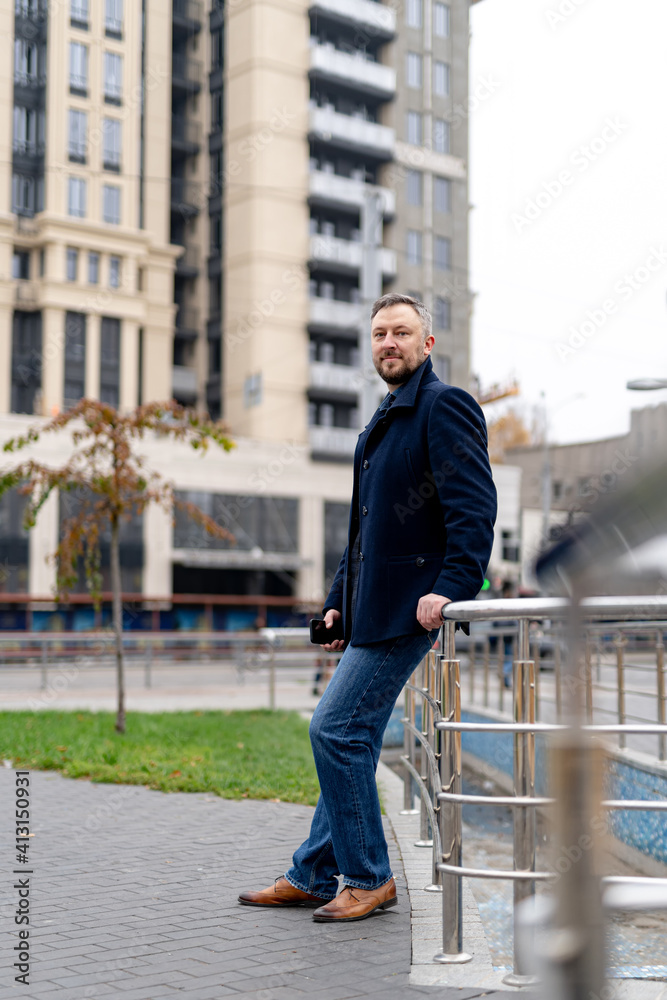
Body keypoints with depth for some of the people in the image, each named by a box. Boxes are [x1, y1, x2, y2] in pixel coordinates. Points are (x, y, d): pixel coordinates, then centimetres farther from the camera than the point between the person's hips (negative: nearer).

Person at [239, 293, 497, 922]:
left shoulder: (444, 406, -7)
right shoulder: (383, 423, 22)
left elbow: (474, 506, -18)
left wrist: (449, 586, -28)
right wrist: (339, 601, 21)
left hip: (410, 607, -9)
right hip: (374, 611, 9)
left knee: (336, 729, -11)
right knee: (351, 738, 12)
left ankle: (368, 878, 2)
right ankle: (311, 877, 20)